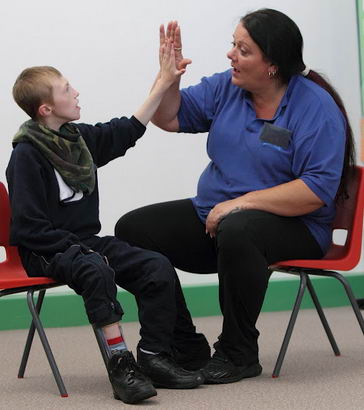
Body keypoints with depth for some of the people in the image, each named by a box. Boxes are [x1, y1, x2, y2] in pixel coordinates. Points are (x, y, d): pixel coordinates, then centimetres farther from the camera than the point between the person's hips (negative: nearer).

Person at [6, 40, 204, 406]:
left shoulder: (80, 139, 10)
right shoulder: (26, 155, -13)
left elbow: (128, 129, 22)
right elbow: (29, 226, -17)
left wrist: (164, 81, 20)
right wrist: (75, 249, -23)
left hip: (86, 242, 8)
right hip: (45, 252, -8)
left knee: (158, 267, -10)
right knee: (97, 271, -37)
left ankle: (153, 357, -5)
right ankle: (120, 365, -35)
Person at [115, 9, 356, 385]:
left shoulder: (317, 108, -14)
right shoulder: (226, 88, 5)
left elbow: (317, 191, -23)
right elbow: (169, 118, 11)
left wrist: (240, 203, -25)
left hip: (292, 227, -7)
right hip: (211, 215, 7)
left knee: (237, 231, -40)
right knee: (132, 229, -7)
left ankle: (238, 353, -21)